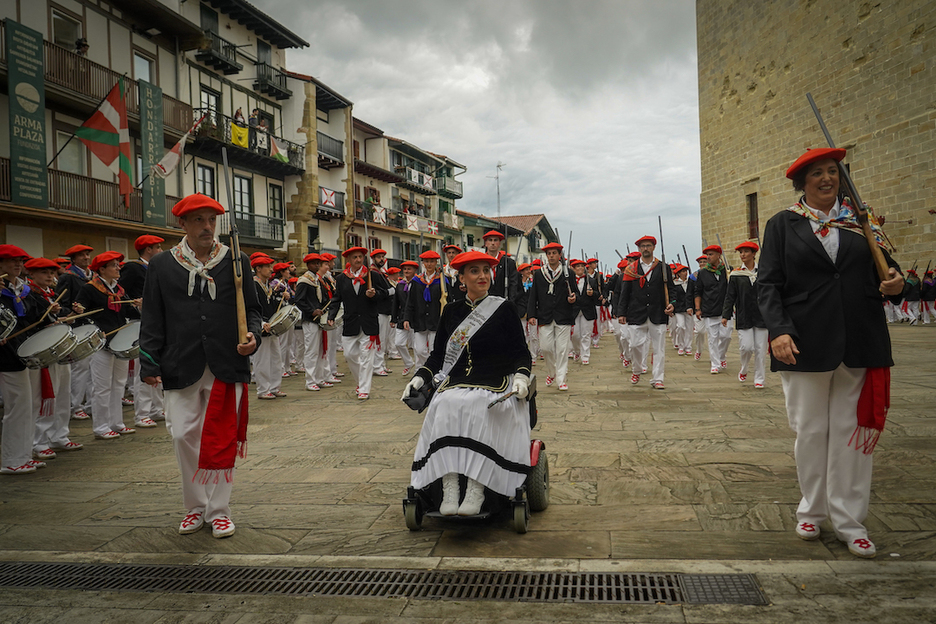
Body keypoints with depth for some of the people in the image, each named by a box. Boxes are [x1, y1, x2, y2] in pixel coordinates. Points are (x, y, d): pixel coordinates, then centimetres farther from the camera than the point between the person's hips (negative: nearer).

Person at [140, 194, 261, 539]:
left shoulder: (236, 261, 6)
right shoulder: (162, 266, 7)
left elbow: (251, 308, 10)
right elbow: (153, 320, 7)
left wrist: (252, 335, -10)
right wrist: (149, 363, 0)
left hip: (227, 368, -1)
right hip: (181, 368, 1)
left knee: (222, 441, 3)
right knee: (184, 437, 3)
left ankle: (219, 510, 18)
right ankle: (195, 506, 23)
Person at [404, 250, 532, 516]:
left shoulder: (504, 309, 7)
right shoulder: (451, 312, 16)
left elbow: (521, 352, 7)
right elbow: (438, 354, 20)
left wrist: (521, 376, -13)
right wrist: (420, 377, 3)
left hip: (496, 384, -3)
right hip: (455, 383, 3)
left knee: (477, 408, -34)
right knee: (446, 407, -30)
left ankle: (476, 489, -33)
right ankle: (449, 488, -32)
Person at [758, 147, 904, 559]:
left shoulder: (859, 220, 12)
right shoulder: (783, 225, 5)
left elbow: (882, 270, 17)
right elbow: (767, 283, -2)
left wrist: (894, 284, -7)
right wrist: (779, 330, -15)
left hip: (859, 344, 2)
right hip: (805, 345, -2)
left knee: (852, 431, 5)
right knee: (810, 430, 6)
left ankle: (849, 521, 16)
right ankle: (812, 510, 24)